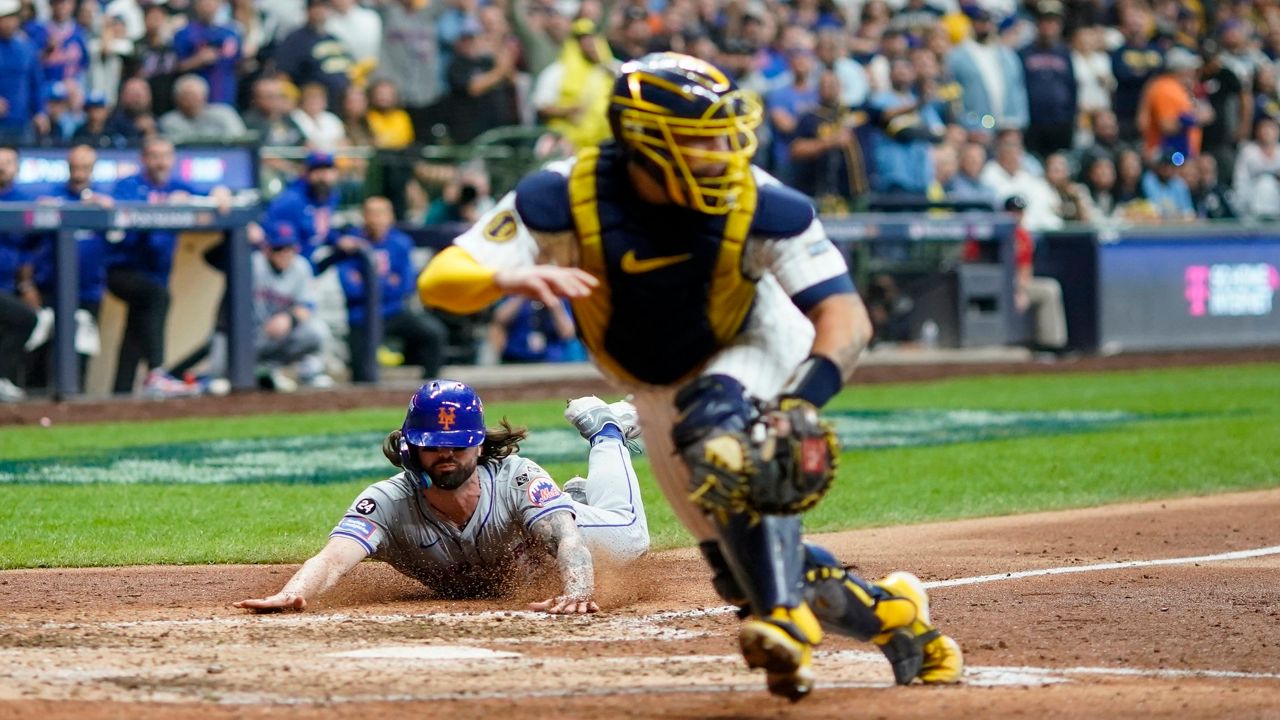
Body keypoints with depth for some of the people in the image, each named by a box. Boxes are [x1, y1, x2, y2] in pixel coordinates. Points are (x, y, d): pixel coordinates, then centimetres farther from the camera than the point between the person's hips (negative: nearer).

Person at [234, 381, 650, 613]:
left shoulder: (517, 479, -43)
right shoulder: (389, 503, -43)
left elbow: (568, 540, -55)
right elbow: (335, 558, -58)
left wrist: (576, 589, -79)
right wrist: (291, 595, -81)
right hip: (454, 592, 2)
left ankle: (605, 431, 36)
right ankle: (572, 497, 52)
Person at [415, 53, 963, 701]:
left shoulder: (760, 204, -31)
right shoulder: (566, 198, -29)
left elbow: (844, 314, -34)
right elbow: (438, 281, -35)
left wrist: (805, 398, -52)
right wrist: (510, 278, -57)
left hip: (755, 350, -3)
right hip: (657, 395, 3)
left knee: (721, 432, -37)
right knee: (744, 570, 5)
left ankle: (789, 626, -38)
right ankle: (893, 615, 28)